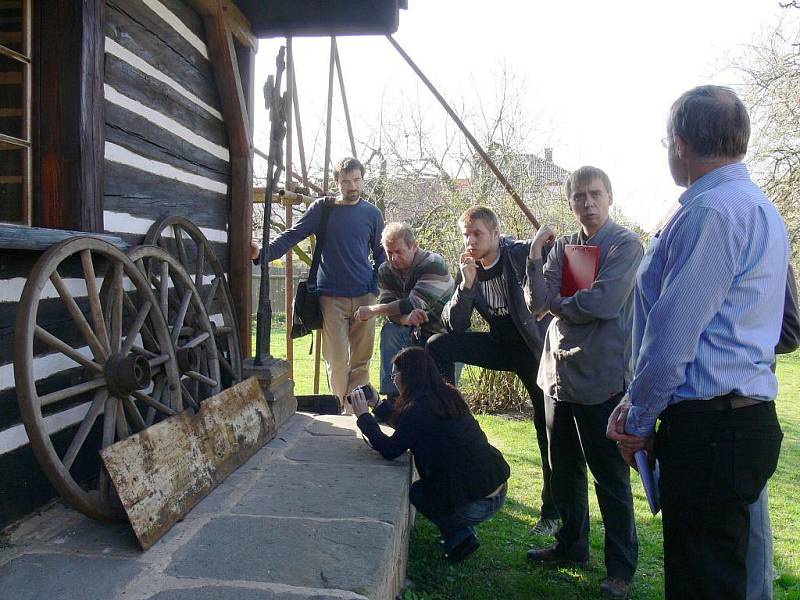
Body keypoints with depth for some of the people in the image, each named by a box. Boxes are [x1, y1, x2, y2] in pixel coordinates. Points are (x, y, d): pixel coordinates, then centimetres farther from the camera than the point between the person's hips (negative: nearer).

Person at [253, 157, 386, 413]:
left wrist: (375, 286, 3)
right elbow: (292, 236, -2)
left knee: (361, 360, 5)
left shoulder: (372, 213, 9)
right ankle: (343, 411, 11)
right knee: (337, 360, -4)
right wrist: (263, 253, -17)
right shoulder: (322, 208, 4)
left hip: (364, 297, 2)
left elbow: (380, 254, 16)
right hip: (332, 297, -2)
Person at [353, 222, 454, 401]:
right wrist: (406, 319, -40)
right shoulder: (385, 271, -3)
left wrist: (372, 310, -30)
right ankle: (392, 396, -21)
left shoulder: (434, 264, -22)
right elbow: (389, 308, -15)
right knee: (389, 331, -24)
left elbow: (415, 303, -32)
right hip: (417, 333, 5)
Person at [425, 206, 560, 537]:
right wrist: (466, 284, -20)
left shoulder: (523, 254, -16)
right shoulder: (469, 270, -1)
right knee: (437, 346, -14)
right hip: (501, 345, 5)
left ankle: (551, 512, 17)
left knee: (548, 429, -3)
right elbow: (453, 326, -9)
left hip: (535, 348, -4)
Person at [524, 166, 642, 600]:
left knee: (610, 476, 4)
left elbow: (602, 303, -20)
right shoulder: (563, 246, 9)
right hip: (558, 372, 6)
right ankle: (572, 545, 36)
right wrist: (535, 255, -13)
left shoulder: (626, 245, -8)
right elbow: (537, 303, -2)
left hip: (602, 377, -6)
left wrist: (556, 303, -5)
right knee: (564, 468, 18)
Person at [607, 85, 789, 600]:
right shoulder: (758, 207, 16)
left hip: (709, 434, -10)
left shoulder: (712, 211, -17)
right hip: (747, 418, 10)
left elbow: (672, 333, -18)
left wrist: (640, 420, -4)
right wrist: (638, 402, 13)